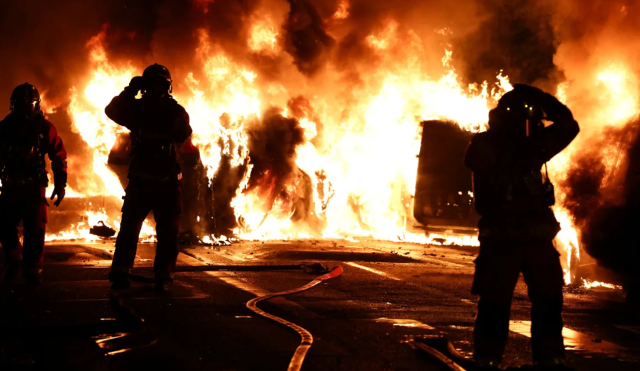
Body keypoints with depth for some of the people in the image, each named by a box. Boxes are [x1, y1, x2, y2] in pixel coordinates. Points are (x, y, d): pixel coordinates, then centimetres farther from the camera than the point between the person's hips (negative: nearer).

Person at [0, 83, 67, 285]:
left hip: (34, 187, -2)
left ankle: (32, 269, 6)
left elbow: (59, 157, -2)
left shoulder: (45, 128, -5)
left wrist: (60, 185, -7)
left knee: (35, 229, -5)